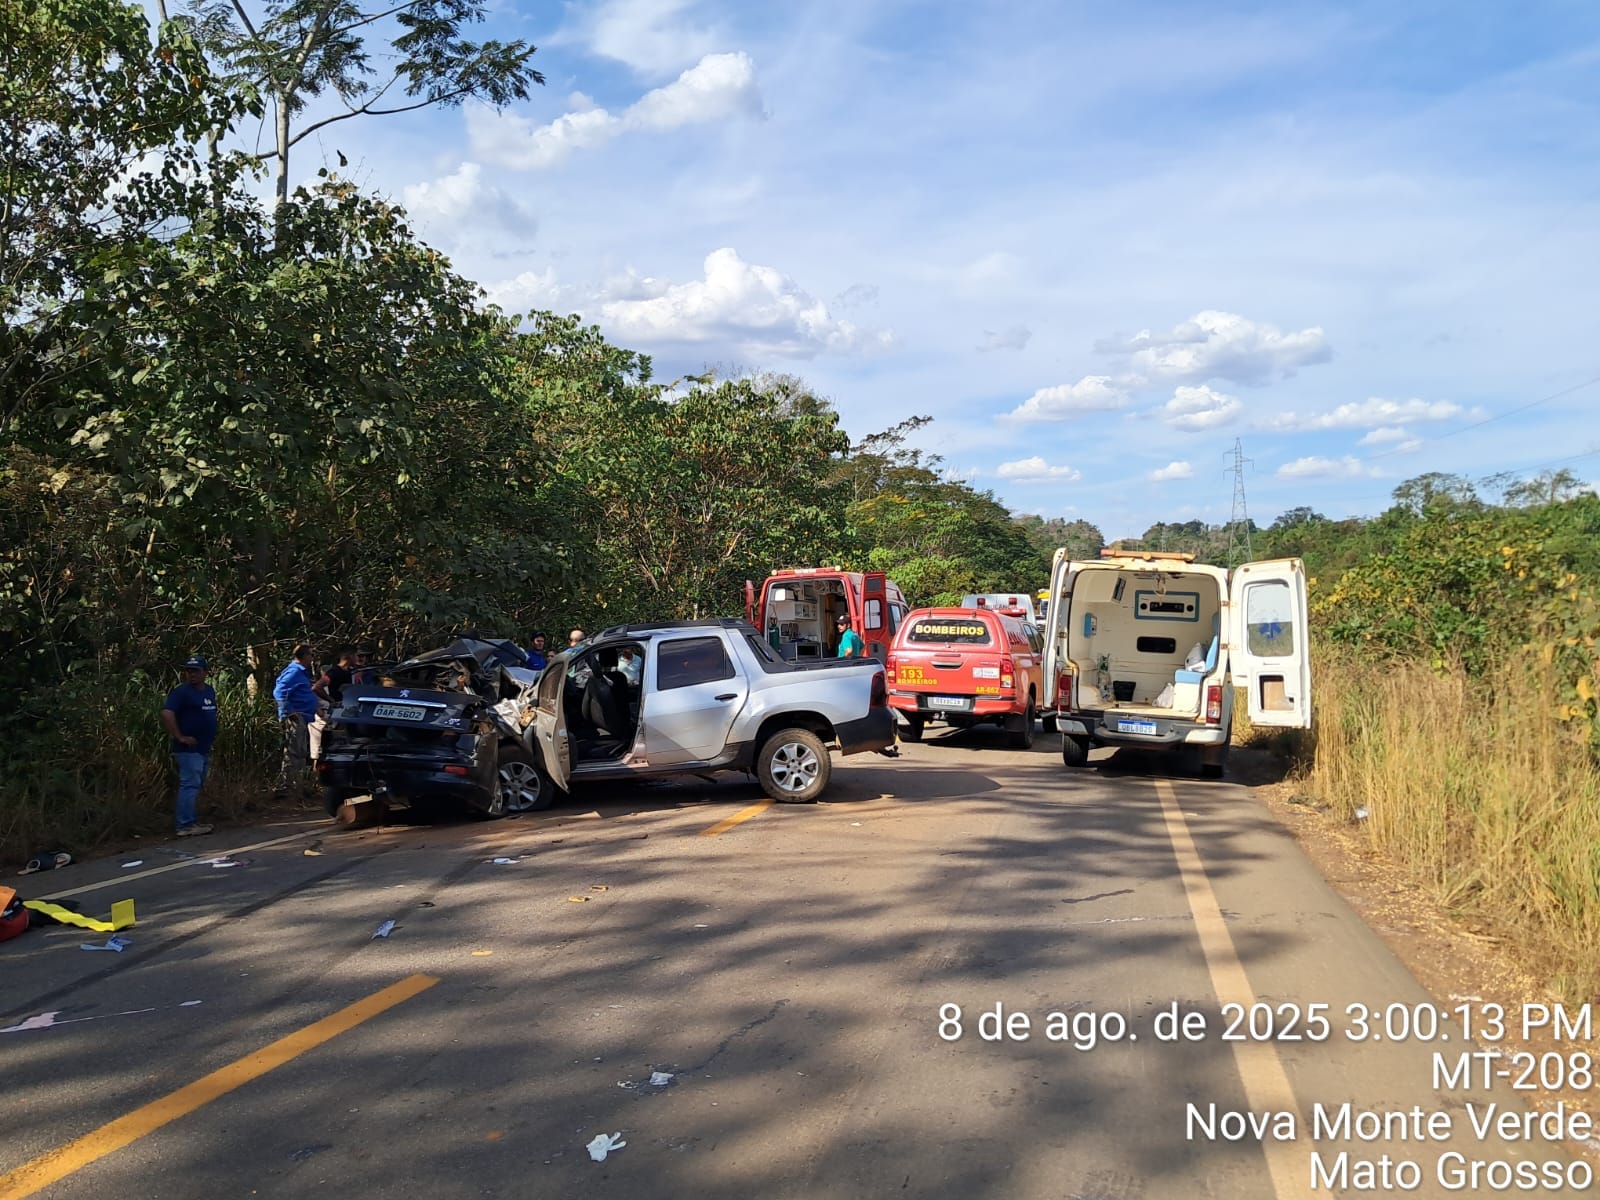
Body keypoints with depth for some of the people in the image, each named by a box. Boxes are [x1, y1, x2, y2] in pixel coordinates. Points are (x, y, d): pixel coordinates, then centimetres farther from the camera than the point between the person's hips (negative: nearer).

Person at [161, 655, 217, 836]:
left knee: (197, 786, 14)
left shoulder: (210, 690, 13)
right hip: (188, 748, -9)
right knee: (190, 784, -9)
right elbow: (167, 714, -24)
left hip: (204, 748, 9)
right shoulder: (181, 691, -12)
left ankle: (190, 821, 23)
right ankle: (185, 825, -7)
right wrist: (180, 737, -22)